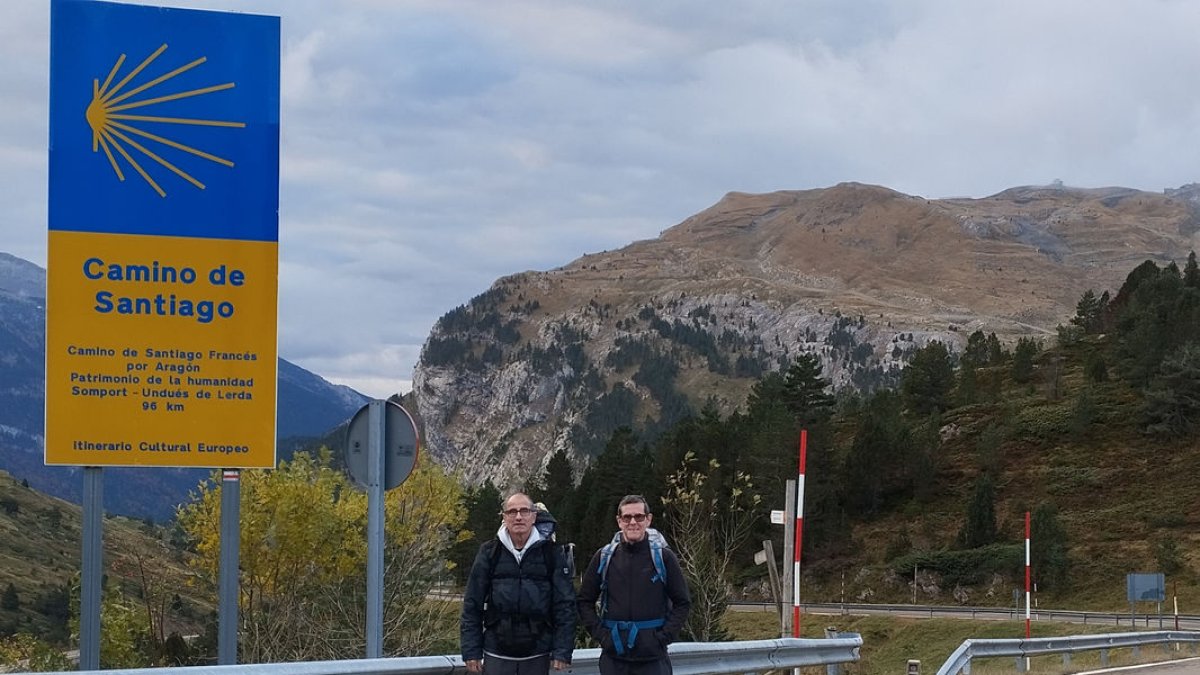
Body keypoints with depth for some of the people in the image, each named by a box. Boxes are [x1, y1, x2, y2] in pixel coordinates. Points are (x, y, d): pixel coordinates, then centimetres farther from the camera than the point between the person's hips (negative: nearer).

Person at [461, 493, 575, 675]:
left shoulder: (550, 553, 1)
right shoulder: (489, 552, 2)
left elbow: (565, 605, 1)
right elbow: (472, 605, 3)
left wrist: (562, 651, -5)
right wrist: (471, 651, -2)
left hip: (537, 656, 0)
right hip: (497, 656, 0)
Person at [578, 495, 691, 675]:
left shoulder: (663, 557, -1)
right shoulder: (604, 558, 5)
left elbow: (682, 602, 3)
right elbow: (585, 601, 12)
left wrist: (664, 637, -7)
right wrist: (600, 634, -1)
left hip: (653, 658, -2)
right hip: (614, 656, 2)